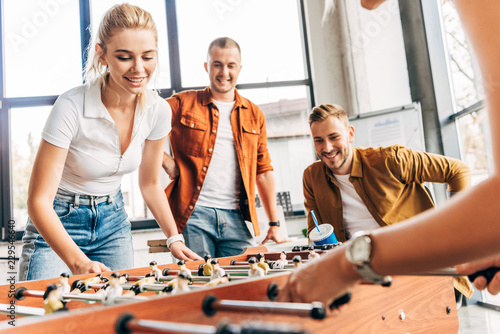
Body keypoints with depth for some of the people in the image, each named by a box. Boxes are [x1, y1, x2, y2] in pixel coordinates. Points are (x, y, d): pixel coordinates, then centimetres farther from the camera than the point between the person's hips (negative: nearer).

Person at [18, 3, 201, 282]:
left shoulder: (158, 110, -12)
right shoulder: (71, 107, -27)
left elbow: (151, 183, 3)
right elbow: (39, 201, -24)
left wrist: (174, 238, -5)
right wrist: (78, 262, -37)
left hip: (112, 220, 4)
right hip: (56, 224, -4)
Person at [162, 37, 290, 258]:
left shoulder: (254, 115, 14)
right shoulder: (183, 104, 5)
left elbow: (263, 171, 15)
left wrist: (274, 224, 12)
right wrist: (167, 162, -4)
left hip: (235, 217, 3)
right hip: (192, 215, -2)